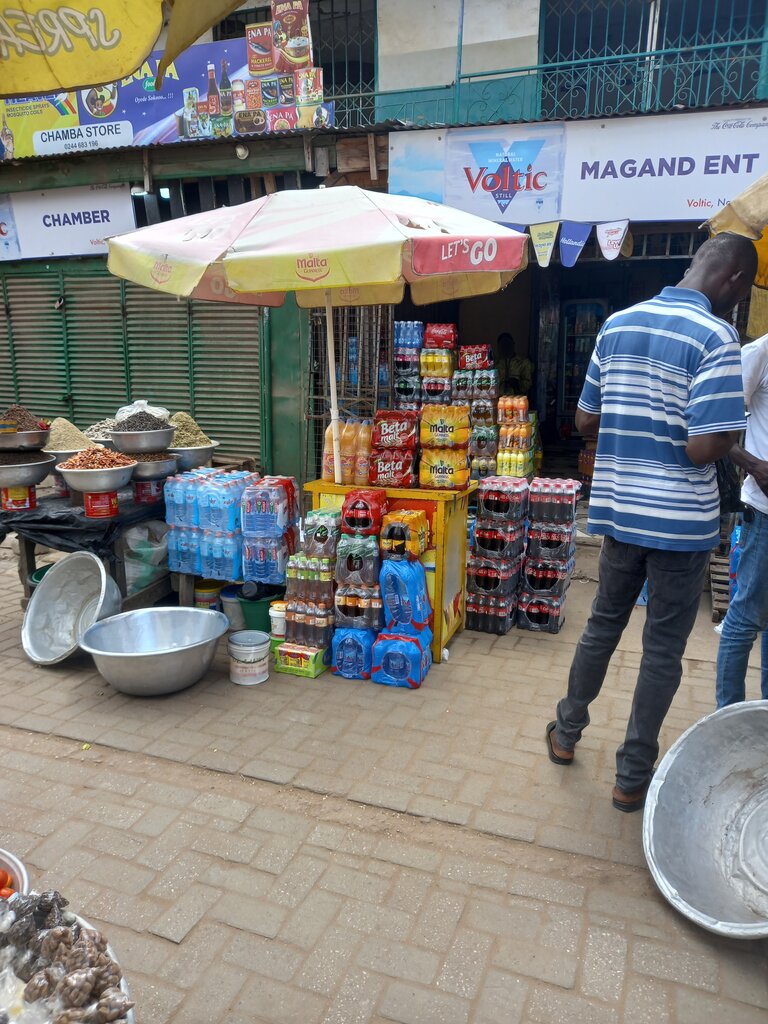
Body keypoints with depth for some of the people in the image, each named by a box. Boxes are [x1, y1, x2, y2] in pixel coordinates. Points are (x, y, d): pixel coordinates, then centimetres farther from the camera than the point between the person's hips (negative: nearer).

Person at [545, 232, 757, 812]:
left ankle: (567, 733, 36)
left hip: (618, 509, 6)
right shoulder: (715, 337, -15)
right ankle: (633, 777, 22)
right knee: (664, 648, 9)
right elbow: (703, 449, -21)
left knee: (604, 623, 21)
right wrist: (731, 434, -1)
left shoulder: (616, 325, 5)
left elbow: (585, 421, 8)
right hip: (681, 519, -5)